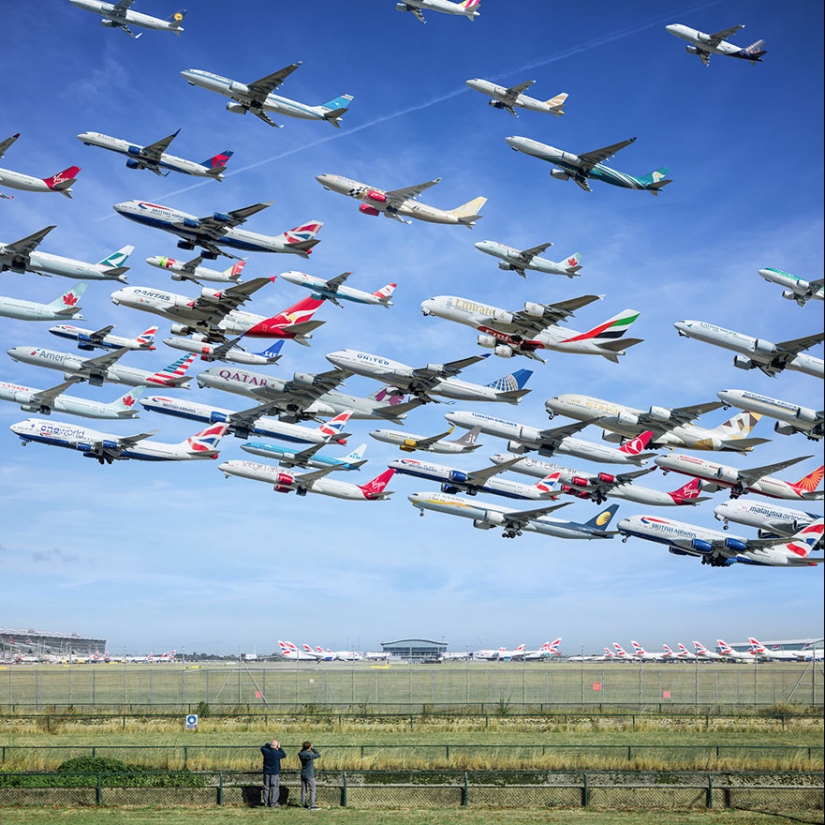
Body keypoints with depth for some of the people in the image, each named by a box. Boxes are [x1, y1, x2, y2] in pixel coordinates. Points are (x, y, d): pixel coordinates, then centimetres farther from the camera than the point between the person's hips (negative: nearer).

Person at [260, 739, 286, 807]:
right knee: (275, 788, 3)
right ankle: (273, 803, 1)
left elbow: (262, 747, 15)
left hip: (266, 773, 4)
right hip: (275, 773, -4)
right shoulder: (277, 753, -17)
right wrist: (279, 748, 5)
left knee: (266, 787, 12)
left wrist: (268, 744, 10)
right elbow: (284, 755, 2)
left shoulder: (266, 751, -8)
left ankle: (266, 802, 16)